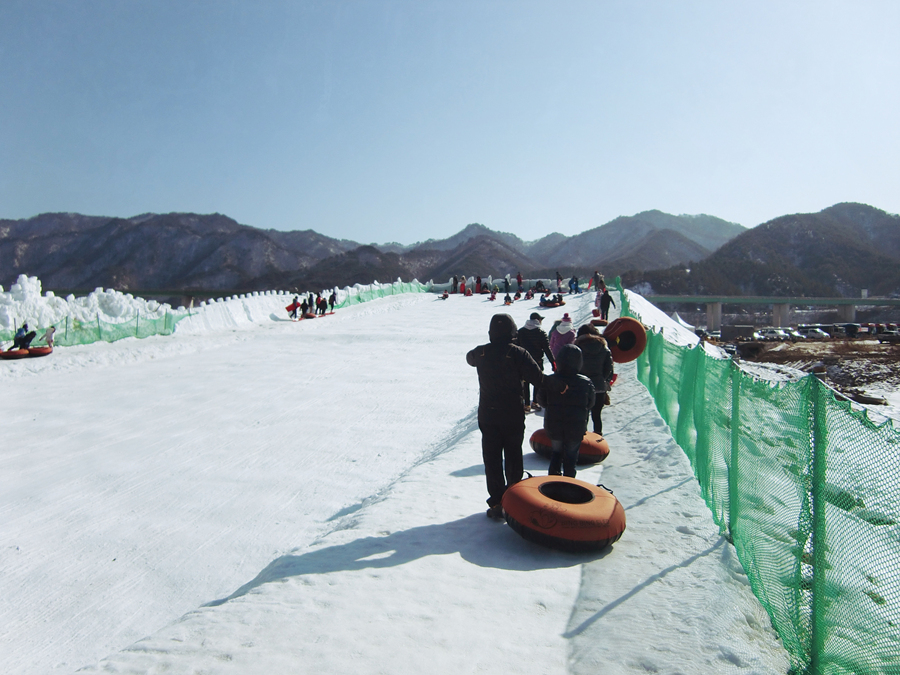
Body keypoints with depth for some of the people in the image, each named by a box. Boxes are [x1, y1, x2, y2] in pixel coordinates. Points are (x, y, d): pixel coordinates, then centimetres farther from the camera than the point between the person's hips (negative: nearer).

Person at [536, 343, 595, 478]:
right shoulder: (586, 382, -13)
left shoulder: (548, 380, -13)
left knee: (555, 453, 21)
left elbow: (542, 401, -3)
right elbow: (590, 404, 0)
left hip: (553, 426, 1)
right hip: (576, 428, -1)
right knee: (571, 456, 14)